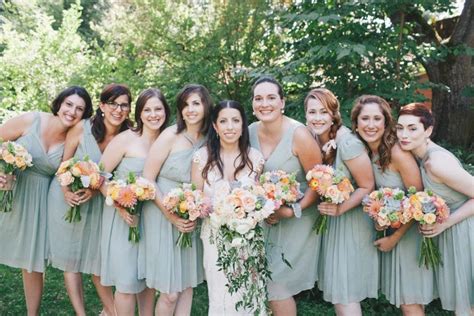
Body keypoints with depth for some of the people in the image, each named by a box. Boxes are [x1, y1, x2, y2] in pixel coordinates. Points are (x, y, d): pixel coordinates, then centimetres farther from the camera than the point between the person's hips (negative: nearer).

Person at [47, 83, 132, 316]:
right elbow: (63, 163, -6)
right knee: (70, 258, 6)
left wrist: (95, 188, -19)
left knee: (97, 257, 9)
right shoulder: (82, 128, -16)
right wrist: (66, 191, -20)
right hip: (67, 198, -1)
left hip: (97, 202, 2)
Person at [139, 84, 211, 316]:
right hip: (163, 216, -5)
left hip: (191, 220, 5)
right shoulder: (170, 136, -12)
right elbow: (147, 179, -12)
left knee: (187, 285, 13)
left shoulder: (210, 140, 2)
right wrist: (171, 215, -16)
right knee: (170, 292, 0)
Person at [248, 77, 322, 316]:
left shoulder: (299, 135, -19)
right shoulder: (250, 133, -3)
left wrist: (292, 211, -18)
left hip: (296, 219, -5)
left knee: (275, 284, -1)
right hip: (265, 217, 5)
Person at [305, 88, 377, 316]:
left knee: (345, 293, 1)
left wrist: (340, 208, -26)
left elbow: (367, 187, -17)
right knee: (334, 286, 17)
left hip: (351, 220, -7)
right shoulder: (314, 140, -2)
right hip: (328, 220, 7)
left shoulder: (346, 142, -22)